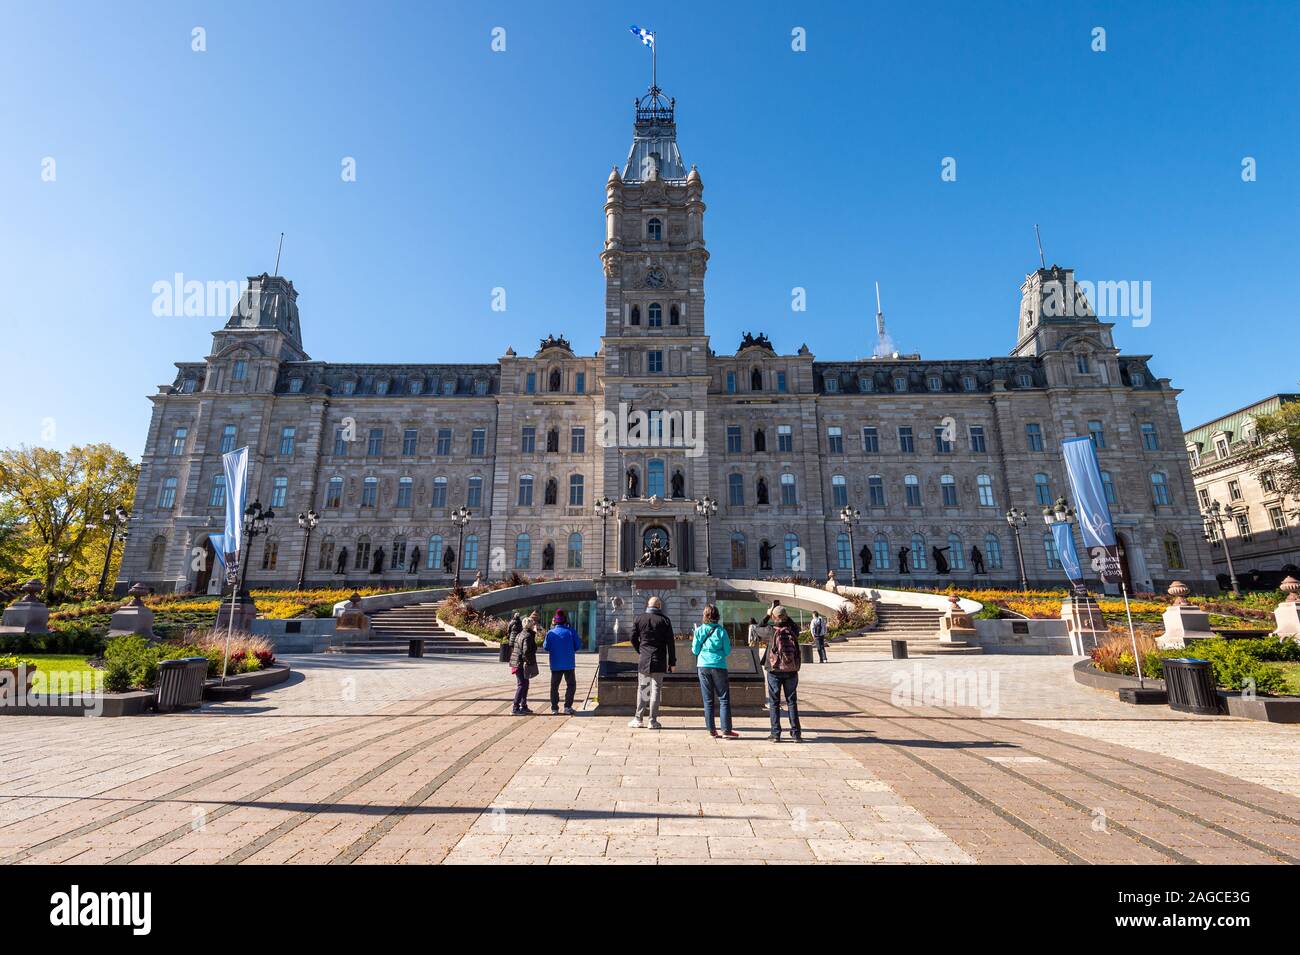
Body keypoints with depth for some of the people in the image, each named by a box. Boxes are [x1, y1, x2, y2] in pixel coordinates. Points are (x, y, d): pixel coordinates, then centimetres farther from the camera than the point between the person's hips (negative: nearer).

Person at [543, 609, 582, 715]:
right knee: (571, 685, 10)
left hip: (555, 664, 2)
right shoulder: (571, 631, -8)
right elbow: (578, 646, -5)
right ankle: (567, 707, 5)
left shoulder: (550, 633, -4)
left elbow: (546, 647, 0)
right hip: (569, 664, -1)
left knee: (554, 686, 14)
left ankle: (554, 708, 15)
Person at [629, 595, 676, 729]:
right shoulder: (664, 620, -1)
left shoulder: (639, 619, 3)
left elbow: (633, 639, 5)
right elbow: (670, 643, -2)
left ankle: (638, 719, 10)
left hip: (643, 660, 1)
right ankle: (653, 720, 6)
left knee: (642, 689, 9)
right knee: (656, 689, 4)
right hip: (659, 661, -1)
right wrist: (672, 662, 3)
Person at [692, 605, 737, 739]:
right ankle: (726, 730, 2)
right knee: (724, 699, 5)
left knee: (708, 700, 8)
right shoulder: (721, 630, -4)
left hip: (703, 667, 2)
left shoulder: (699, 630, -1)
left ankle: (712, 730, 11)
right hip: (719, 666, -2)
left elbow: (695, 650, 3)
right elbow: (727, 651, -1)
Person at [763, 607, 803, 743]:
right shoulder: (792, 631, -2)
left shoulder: (771, 630, -8)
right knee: (792, 701, 11)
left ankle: (776, 734, 7)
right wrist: (787, 618, 20)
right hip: (791, 670, 2)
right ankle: (796, 733, 11)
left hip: (775, 670, -2)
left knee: (774, 702, 6)